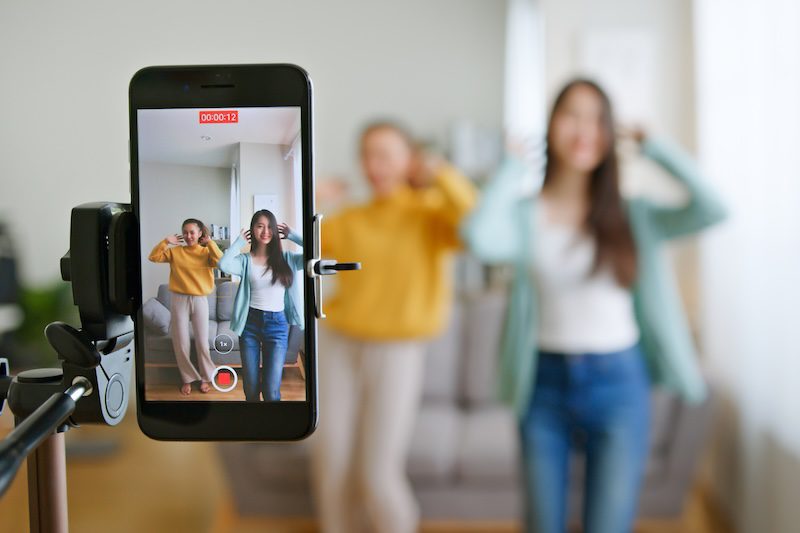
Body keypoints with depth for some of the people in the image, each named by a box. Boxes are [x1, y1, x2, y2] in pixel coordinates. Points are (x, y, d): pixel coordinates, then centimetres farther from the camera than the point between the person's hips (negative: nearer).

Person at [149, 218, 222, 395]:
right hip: (179, 300, 1)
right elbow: (153, 257, -4)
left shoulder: (206, 252, 1)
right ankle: (187, 379, 20)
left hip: (199, 300, -1)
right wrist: (166, 241, -10)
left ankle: (206, 377, 21)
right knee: (181, 343, 5)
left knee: (202, 342, 4)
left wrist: (210, 242, -16)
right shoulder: (175, 251, 4)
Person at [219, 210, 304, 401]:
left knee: (271, 391, -5)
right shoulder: (245, 260, 2)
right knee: (250, 388, 8)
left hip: (277, 324, -1)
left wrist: (292, 235, -2)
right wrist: (240, 241, -6)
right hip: (250, 323, 1)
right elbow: (223, 265, -21)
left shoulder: (286, 259, 4)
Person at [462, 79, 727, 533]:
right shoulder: (525, 214, -2)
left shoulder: (632, 216, 2)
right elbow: (482, 239, -25)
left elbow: (712, 209, -14)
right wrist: (516, 167, -10)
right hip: (546, 382, 0)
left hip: (618, 382, 0)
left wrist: (652, 145, -5)